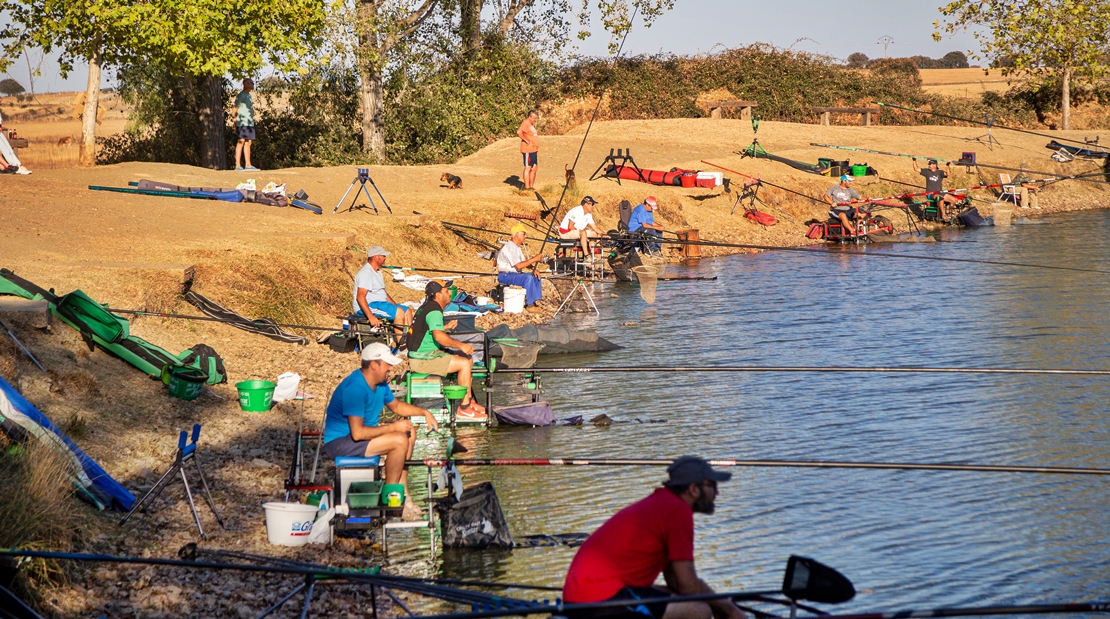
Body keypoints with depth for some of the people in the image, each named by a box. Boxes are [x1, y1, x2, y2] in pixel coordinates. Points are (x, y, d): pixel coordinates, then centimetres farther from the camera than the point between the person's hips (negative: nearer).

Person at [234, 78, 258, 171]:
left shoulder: (248, 95, 19)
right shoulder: (241, 95, -8)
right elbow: (236, 109, -11)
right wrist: (235, 123, -17)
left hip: (249, 122, 9)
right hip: (242, 122, -9)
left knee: (248, 142, 9)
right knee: (241, 142, -11)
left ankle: (248, 165, 12)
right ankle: (237, 165, -13)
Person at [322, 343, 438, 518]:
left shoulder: (380, 384, 3)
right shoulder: (355, 388, -28)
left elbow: (396, 406, 24)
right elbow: (358, 433, -33)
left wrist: (424, 412, 8)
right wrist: (393, 427, -23)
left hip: (357, 434, 11)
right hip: (339, 443, -11)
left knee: (409, 432, 7)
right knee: (399, 440, -22)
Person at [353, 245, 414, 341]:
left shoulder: (377, 272, 19)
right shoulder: (366, 273, -16)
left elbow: (383, 293, 27)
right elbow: (360, 297, -26)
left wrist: (396, 306, 12)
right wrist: (370, 316, -35)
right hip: (367, 307, -11)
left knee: (407, 311, 3)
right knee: (399, 312, -25)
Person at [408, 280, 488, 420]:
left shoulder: (427, 307, 15)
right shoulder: (434, 311, -18)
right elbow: (439, 336, -31)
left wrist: (445, 327, 18)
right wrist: (461, 345, -24)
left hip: (421, 354, 11)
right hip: (423, 359, -11)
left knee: (467, 360, 14)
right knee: (464, 364, -17)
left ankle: (469, 401, 18)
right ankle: (464, 409, -12)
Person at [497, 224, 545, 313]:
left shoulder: (516, 247, 14)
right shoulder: (509, 247, -20)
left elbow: (523, 262, 17)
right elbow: (518, 266, -27)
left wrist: (533, 268, -2)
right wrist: (533, 259, -23)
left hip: (515, 274, 10)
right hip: (505, 275, -10)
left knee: (535, 276, 6)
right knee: (528, 278, -29)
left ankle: (534, 301, 3)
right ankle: (529, 305, -24)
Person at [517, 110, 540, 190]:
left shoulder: (531, 124, 19)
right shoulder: (525, 123, -12)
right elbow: (519, 132, -30)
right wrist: (527, 141, -23)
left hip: (534, 150, 10)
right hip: (528, 151, -10)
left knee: (533, 169, 11)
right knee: (528, 168, -6)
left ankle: (531, 186, 16)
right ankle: (527, 187, -4)